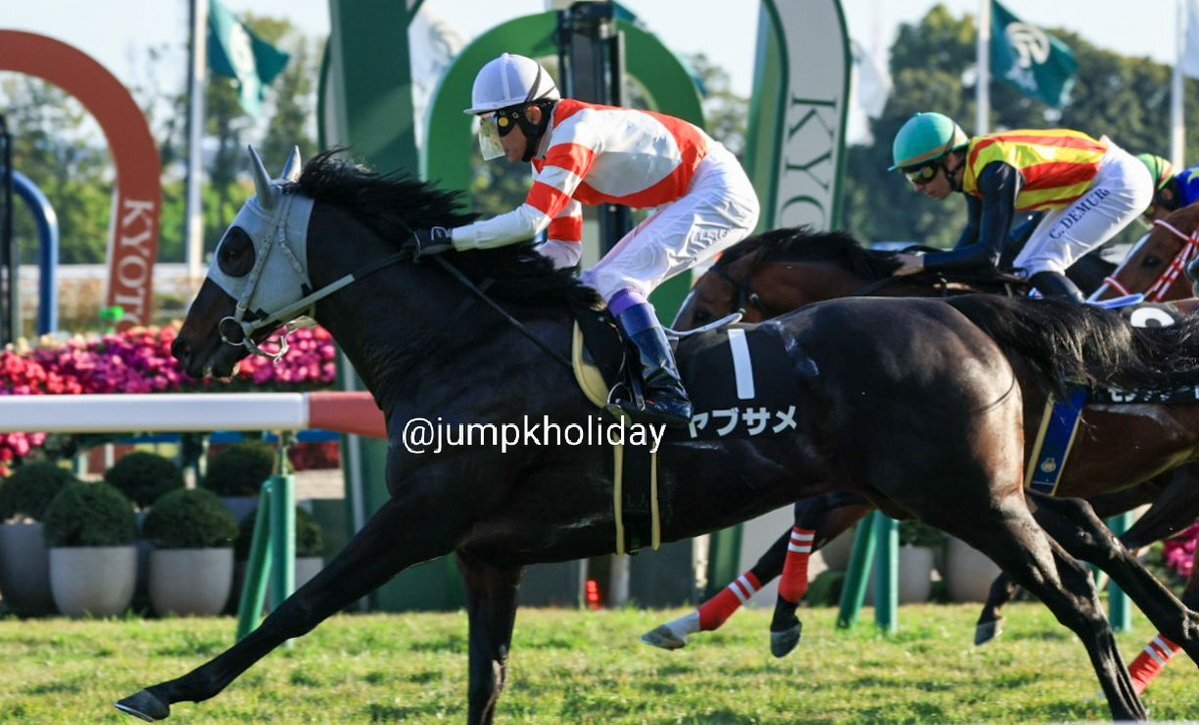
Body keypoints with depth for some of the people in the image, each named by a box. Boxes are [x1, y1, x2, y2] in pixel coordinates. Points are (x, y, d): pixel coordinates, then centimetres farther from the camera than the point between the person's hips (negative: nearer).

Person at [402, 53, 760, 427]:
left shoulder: (573, 133, -23)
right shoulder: (549, 155, 8)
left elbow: (530, 220, -30)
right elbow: (563, 249, 10)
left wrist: (449, 239, -28)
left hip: (720, 194, -10)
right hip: (686, 203, 10)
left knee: (615, 282, -21)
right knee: (596, 287, 8)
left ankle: (668, 395, -24)